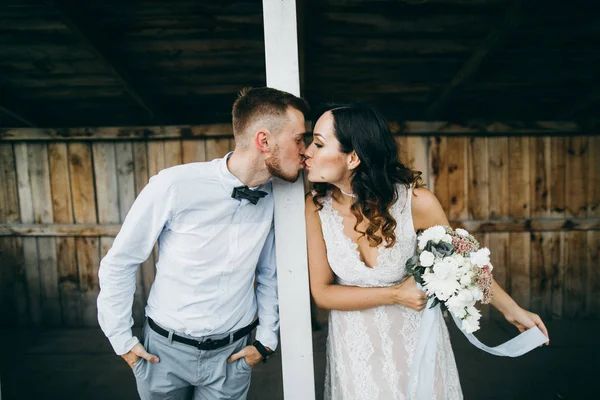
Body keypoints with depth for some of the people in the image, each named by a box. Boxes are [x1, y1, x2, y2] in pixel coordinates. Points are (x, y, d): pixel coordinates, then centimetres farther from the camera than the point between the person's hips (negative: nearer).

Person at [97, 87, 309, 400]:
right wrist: (122, 339, -4)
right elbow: (119, 263, -10)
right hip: (165, 350, -2)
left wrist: (266, 338, 3)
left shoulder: (274, 200, -10)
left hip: (231, 355, 2)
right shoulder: (175, 185, -23)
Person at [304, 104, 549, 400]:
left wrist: (512, 310, 4)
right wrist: (394, 294, -22)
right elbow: (322, 292, -12)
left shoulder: (415, 201, -25)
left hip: (414, 336, -1)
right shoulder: (316, 206, -19)